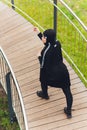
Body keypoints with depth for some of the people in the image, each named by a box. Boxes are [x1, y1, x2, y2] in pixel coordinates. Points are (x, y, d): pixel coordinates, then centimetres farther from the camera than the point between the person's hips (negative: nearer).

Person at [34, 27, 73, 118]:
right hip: (63, 71, 5)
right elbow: (48, 43, 16)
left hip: (53, 73, -5)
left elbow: (43, 65, -17)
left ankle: (44, 94, 56)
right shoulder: (57, 43, -5)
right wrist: (39, 33, 18)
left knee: (43, 79, 30)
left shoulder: (46, 51, -25)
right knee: (67, 91, 11)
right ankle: (69, 111, 14)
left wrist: (39, 56, 0)